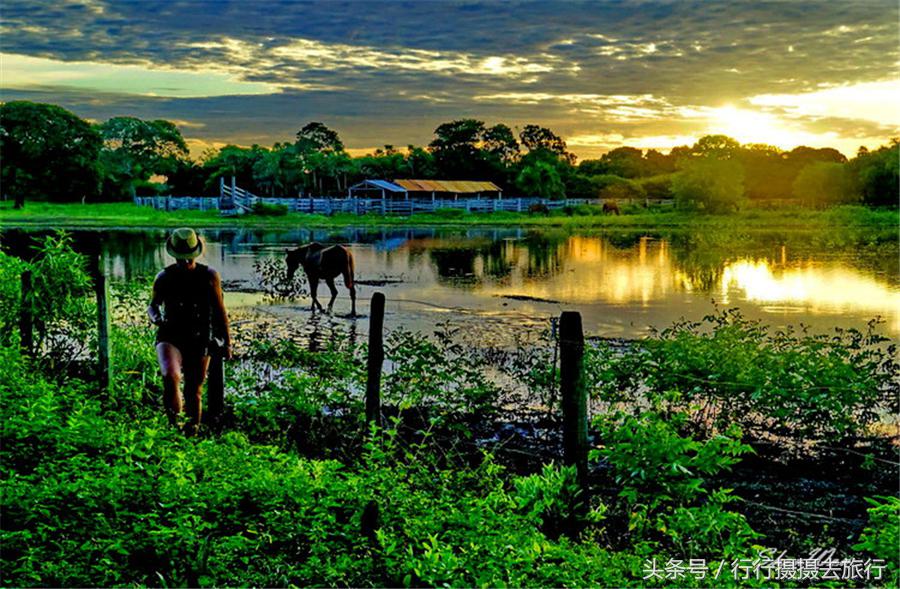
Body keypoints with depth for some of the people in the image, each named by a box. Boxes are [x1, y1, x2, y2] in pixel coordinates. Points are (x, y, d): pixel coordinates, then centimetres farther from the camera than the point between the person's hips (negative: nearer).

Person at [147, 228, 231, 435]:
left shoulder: (209, 276, 2)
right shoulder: (164, 278, 3)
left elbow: (219, 311, 9)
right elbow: (153, 305, 16)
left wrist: (227, 342, 8)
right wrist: (156, 317, -8)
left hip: (199, 340, 1)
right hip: (170, 337, -1)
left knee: (194, 391, 5)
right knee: (170, 376, -28)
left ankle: (192, 432, 23)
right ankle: (173, 422, -8)